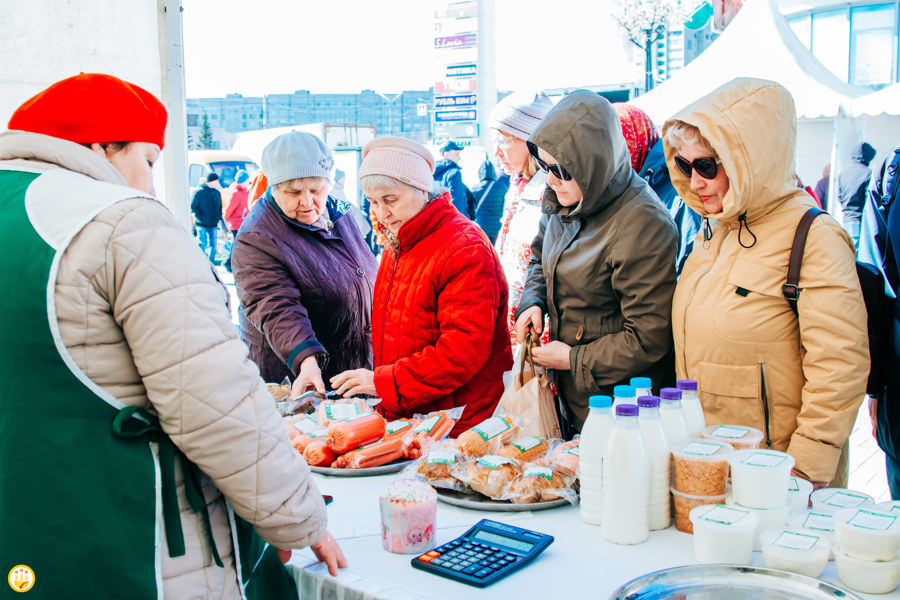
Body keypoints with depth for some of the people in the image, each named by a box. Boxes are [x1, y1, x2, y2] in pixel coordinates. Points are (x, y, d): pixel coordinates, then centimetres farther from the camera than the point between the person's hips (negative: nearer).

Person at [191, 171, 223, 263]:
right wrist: (200, 217, -13)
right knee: (203, 244, -6)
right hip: (202, 225, -5)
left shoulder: (217, 193, 9)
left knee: (213, 245, 5)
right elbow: (193, 207, -7)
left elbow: (219, 207, 18)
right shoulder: (199, 192, -8)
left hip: (214, 225, 5)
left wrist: (218, 217, 4)